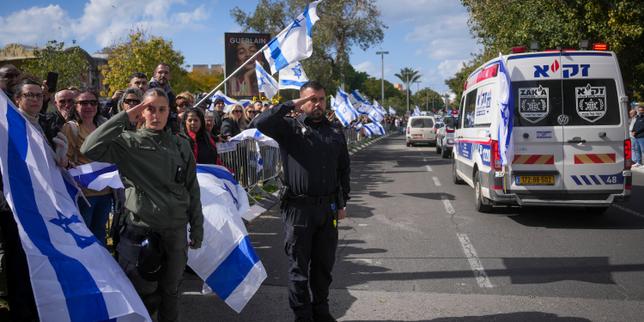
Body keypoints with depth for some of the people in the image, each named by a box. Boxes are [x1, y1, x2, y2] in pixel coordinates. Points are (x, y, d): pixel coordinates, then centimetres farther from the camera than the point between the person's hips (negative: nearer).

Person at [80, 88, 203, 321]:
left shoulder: (181, 145, 5)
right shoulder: (129, 143, -5)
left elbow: (192, 190, 9)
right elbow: (90, 149, -22)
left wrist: (197, 228, 9)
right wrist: (124, 118, -18)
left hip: (176, 231, 3)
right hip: (141, 230, -3)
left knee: (171, 291, 16)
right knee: (144, 295, 8)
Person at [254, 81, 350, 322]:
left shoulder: (335, 133, 12)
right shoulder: (290, 128, -1)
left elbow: (343, 170, 16)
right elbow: (262, 122, -20)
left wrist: (342, 203, 12)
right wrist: (292, 105, -15)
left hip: (328, 208, 4)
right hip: (299, 208, -4)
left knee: (324, 265, 15)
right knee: (299, 266, 5)